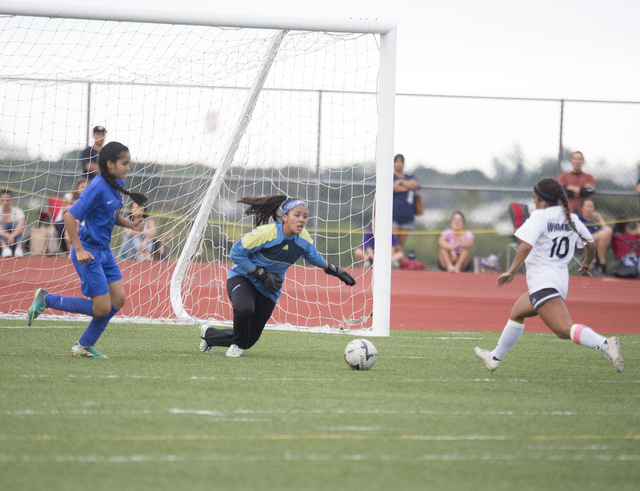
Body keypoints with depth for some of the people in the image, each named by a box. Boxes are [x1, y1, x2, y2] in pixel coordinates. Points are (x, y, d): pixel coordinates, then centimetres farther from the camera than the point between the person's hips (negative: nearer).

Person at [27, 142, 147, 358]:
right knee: (102, 308, -6)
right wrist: (79, 249, -24)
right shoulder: (97, 188, -21)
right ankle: (46, 300, 8)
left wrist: (130, 224, 3)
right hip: (88, 252, -9)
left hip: (104, 251, 9)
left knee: (118, 299, 4)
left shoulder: (118, 185, 6)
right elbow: (69, 216, -23)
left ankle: (85, 346, 16)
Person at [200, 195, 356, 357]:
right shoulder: (266, 233, -26)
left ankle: (208, 334, 36)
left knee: (250, 339, 7)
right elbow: (236, 253, -20)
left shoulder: (304, 239, -8)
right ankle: (238, 344, -7)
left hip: (269, 290, 5)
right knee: (244, 308, -39)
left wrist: (334, 270, 17)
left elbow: (314, 257, 16)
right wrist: (261, 274, -24)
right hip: (242, 278, -5)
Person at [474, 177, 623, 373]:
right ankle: (495, 357, 41)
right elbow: (591, 244, 19)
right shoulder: (571, 219, 11)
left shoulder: (540, 217, -9)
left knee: (565, 330, -24)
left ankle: (605, 344, -43)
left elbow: (526, 247, -21)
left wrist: (511, 272, -14)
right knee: (517, 312, 29)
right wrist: (586, 263, 38)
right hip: (561, 280, 9)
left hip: (542, 282, -9)